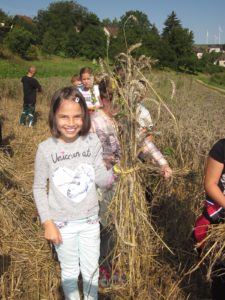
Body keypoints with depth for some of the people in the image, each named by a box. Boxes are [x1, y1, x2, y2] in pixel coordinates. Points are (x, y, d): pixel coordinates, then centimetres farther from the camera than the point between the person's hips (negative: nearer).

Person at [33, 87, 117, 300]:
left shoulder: (92, 142, -11)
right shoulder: (46, 149, -16)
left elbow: (100, 179, -9)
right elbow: (39, 188, -6)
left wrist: (115, 173, -29)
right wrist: (47, 222, -10)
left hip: (90, 220, 2)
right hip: (62, 223, -1)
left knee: (91, 270, 20)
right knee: (70, 271, 18)